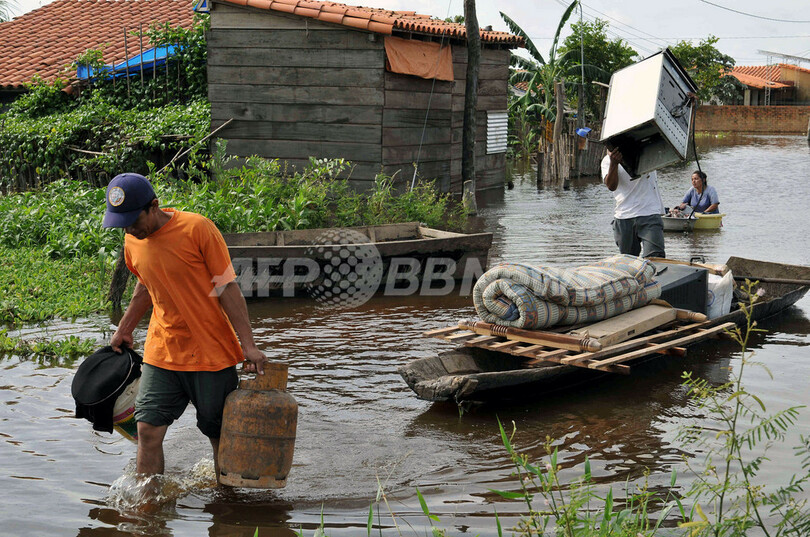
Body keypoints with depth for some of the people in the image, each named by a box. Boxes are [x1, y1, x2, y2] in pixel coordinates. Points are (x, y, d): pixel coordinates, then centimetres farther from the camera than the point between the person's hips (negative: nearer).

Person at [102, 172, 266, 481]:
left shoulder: (197, 228, -16)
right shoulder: (132, 241, 2)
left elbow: (227, 288, -12)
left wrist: (249, 345, -15)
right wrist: (124, 329, 27)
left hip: (212, 352, -4)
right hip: (161, 352, 4)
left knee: (221, 436, 6)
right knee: (148, 430, -4)